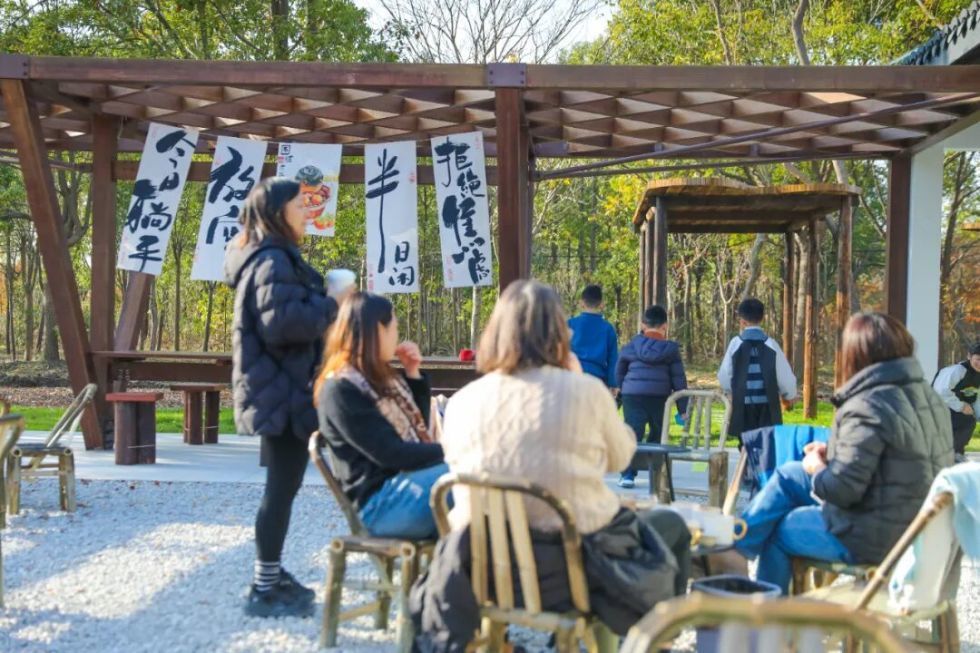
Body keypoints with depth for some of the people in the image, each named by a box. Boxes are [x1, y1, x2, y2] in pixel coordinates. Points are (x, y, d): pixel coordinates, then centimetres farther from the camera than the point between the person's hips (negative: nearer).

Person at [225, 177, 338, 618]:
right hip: (283, 392, -11)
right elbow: (281, 321, -29)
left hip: (277, 389, 11)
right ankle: (265, 589, 0)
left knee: (280, 486, 18)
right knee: (282, 488, -6)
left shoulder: (267, 258, 16)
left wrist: (322, 304, 11)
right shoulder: (273, 261, -17)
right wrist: (331, 306, -16)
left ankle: (270, 574, 28)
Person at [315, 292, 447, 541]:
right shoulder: (341, 389, -11)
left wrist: (413, 374, 14)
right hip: (381, 502, -9)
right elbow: (391, 454, -17)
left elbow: (418, 428, 25)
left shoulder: (382, 377, 16)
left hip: (412, 481, 9)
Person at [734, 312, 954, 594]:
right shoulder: (926, 395, 4)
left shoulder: (867, 408, -26)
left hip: (876, 539, -9)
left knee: (776, 530, 14)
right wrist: (833, 454, 10)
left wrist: (816, 468, -3)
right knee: (788, 474, 16)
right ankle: (738, 543, 26)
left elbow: (842, 489, -25)